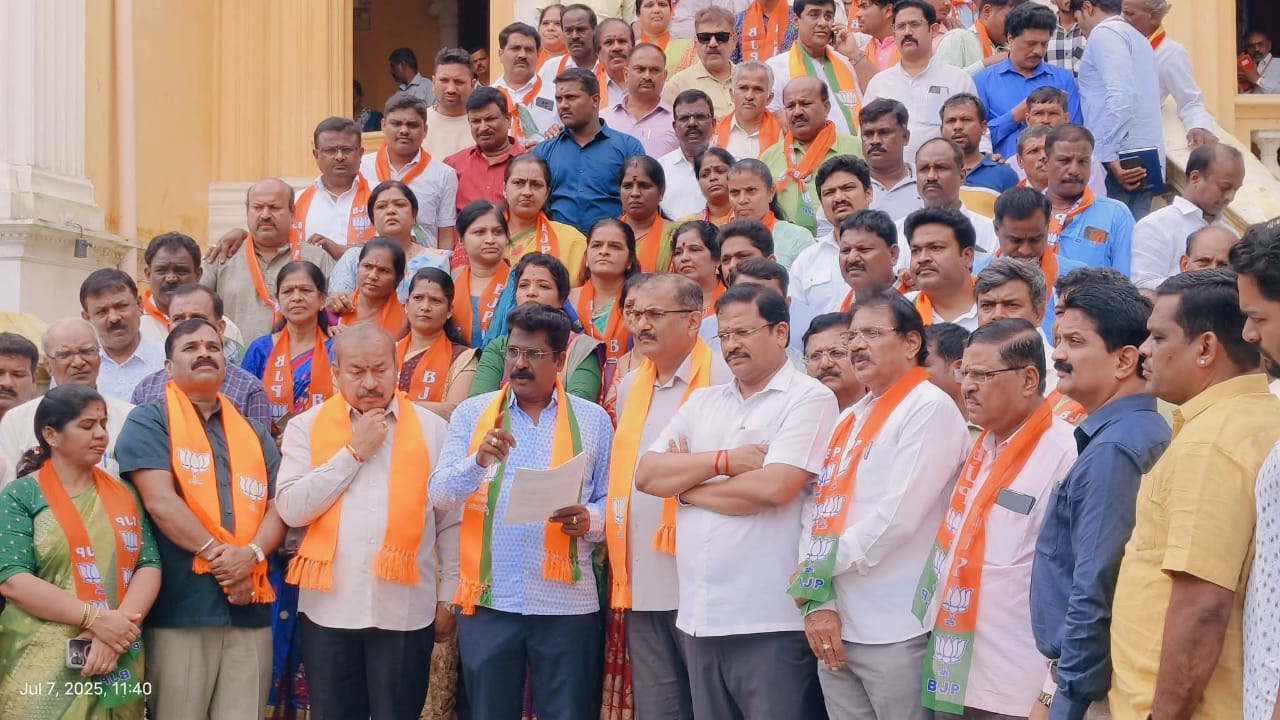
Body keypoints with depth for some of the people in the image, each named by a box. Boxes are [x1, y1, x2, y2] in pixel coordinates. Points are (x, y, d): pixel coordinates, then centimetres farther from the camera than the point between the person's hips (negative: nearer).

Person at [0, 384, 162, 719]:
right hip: (44, 667, -4)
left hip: (119, 666, 4)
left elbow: (149, 566, 4)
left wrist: (118, 626, -14)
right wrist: (96, 619, -18)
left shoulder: (124, 494, 13)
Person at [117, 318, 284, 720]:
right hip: (181, 609, -4)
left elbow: (278, 505, 9)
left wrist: (251, 553, -11)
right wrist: (218, 553, -15)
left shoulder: (253, 433, 17)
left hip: (249, 609, 5)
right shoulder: (149, 422, 1)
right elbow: (160, 502, -11)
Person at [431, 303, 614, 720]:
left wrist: (590, 520, -16)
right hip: (488, 600, 1)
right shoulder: (472, 413, 6)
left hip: (567, 603, 0)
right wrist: (480, 461, -22)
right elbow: (440, 495, -4)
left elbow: (611, 500, 6)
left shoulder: (593, 419, 6)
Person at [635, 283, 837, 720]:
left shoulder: (809, 398, -5)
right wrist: (723, 461, -9)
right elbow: (647, 474, 6)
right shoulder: (702, 402, 15)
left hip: (771, 620, -7)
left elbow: (772, 487, -18)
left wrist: (686, 484, -3)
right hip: (698, 616, 7)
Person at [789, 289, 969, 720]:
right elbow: (818, 511, 10)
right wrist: (817, 601, -4)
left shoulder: (931, 409, -7)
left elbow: (897, 518, -17)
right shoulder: (850, 420, 17)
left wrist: (820, 568, -9)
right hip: (835, 627, 7)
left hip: (895, 631, -7)